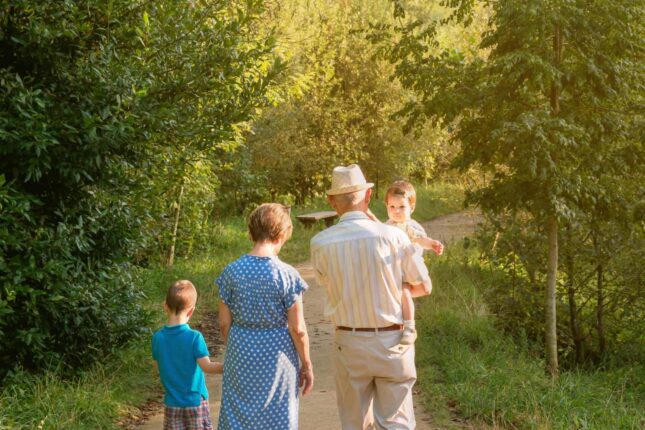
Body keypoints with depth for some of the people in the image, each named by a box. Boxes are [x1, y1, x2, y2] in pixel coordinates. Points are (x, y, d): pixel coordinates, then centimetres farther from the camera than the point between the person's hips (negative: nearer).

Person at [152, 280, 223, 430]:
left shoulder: (158, 338, -8)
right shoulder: (194, 337, -18)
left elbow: (158, 366, 5)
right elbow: (206, 366, -22)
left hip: (172, 402, 3)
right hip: (195, 401, -3)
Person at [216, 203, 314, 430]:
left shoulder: (232, 271, -5)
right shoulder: (287, 275, -13)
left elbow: (224, 322, 1)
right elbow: (297, 329, -10)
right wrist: (306, 365, 2)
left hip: (240, 354, 3)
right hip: (276, 357, -3)